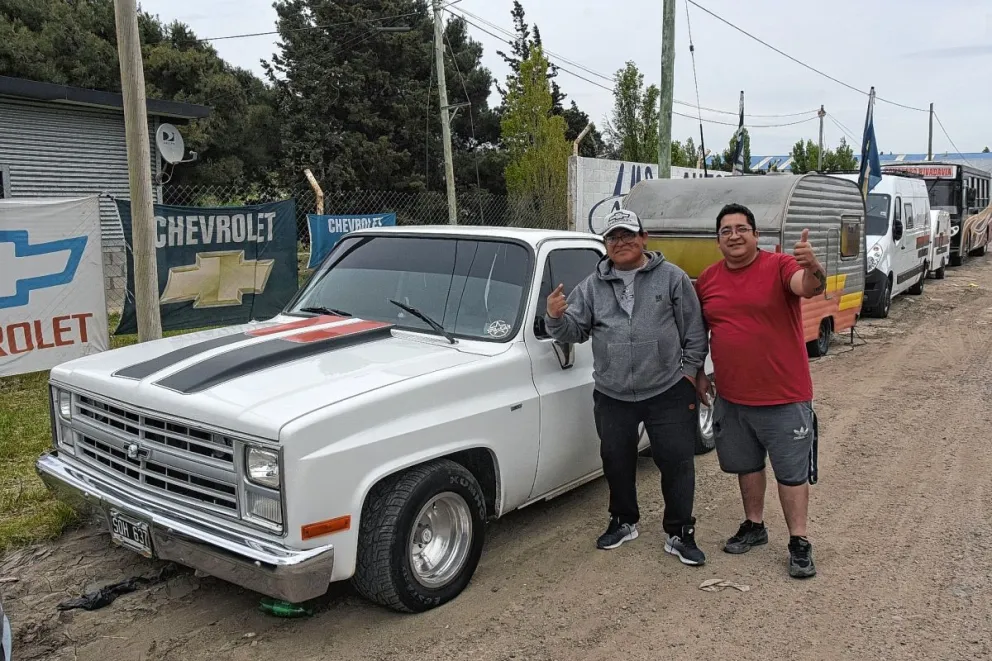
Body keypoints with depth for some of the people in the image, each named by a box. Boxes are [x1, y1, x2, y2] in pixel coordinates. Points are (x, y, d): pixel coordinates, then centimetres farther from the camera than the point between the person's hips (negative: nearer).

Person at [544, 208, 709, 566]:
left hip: (668, 392, -3)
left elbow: (694, 331, 2)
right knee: (616, 462, 14)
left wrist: (690, 370, -1)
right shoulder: (592, 285, 8)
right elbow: (575, 330, 7)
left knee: (677, 461, 2)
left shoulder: (672, 277, 0)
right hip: (612, 396, 3)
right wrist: (556, 317, -13)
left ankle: (679, 533, 18)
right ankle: (624, 522, 36)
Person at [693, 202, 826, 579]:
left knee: (792, 471, 6)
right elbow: (700, 332, 14)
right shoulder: (707, 280, 4)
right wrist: (699, 375, 11)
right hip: (730, 398, 5)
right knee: (746, 465, 20)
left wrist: (812, 269, -53)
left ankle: (799, 542, 19)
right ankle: (754, 526, 37)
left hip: (784, 397, -5)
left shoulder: (780, 267, -11)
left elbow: (810, 288, -31)